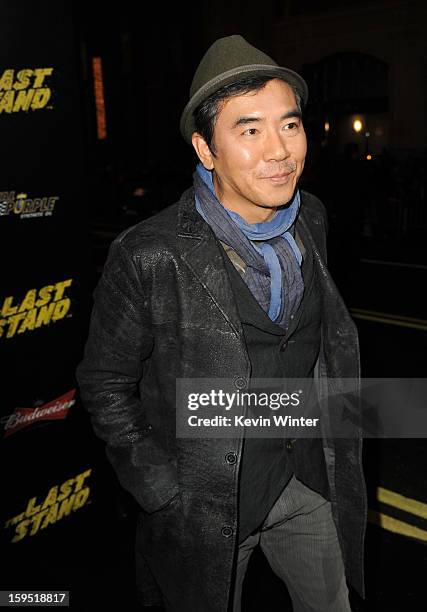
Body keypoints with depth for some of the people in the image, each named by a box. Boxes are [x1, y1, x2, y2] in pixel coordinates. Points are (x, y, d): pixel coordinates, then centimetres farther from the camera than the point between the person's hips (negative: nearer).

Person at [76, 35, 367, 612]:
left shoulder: (311, 218, -5)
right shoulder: (147, 258, -25)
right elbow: (105, 383, -12)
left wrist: (336, 451, 11)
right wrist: (164, 493, -12)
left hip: (310, 476, 5)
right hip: (209, 502, -4)